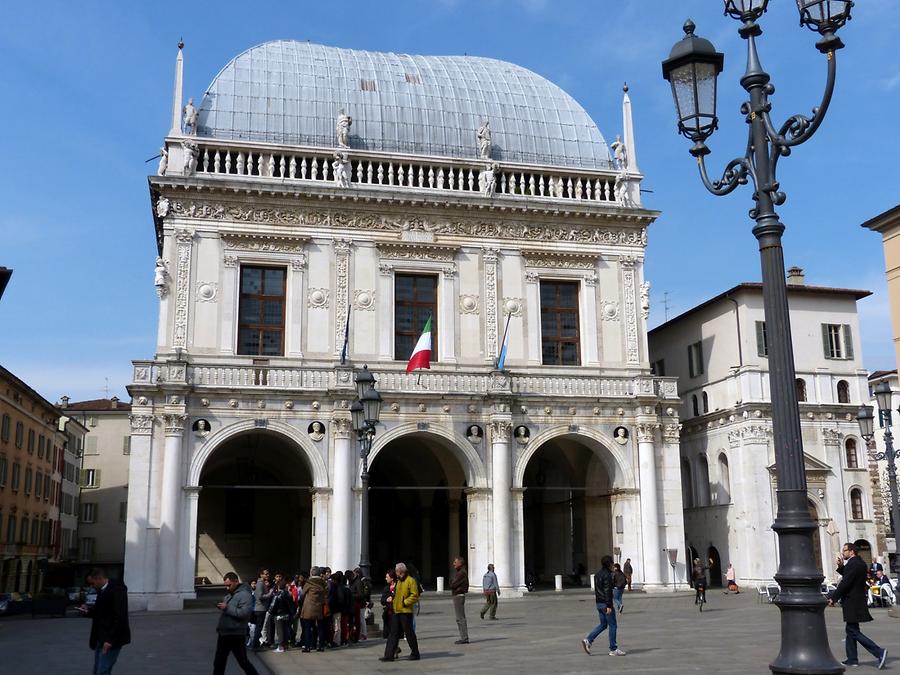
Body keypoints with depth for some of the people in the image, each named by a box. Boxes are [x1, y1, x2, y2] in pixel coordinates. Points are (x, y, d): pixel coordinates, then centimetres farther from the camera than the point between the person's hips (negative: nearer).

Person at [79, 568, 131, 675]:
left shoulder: (117, 590, -17)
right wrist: (88, 611, 4)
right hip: (101, 638, 9)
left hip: (111, 638, -9)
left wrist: (110, 639, -24)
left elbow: (120, 617, -22)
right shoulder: (102, 590, 13)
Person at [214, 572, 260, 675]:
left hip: (236, 635, -9)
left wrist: (227, 608, -24)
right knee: (218, 663, 14)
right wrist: (221, 607, 6)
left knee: (243, 661, 2)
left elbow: (244, 613, -27)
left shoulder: (244, 595, -15)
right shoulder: (229, 595, 15)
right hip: (223, 634, 9)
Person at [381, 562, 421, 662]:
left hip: (406, 611, -8)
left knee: (409, 633, 1)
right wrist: (392, 598, 11)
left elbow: (414, 596, -16)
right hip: (396, 611, 8)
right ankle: (389, 655, 8)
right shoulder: (398, 581, 18)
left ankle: (415, 654, 12)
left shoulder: (411, 581, -10)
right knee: (394, 634, 7)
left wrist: (404, 602, -18)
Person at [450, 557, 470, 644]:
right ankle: (464, 638, 16)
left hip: (459, 596, -11)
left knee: (460, 618, -8)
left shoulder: (462, 573, -16)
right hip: (458, 596, 11)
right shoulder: (460, 572, 17)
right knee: (460, 618, 13)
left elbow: (453, 585, -18)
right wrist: (452, 583, -4)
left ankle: (464, 638, -7)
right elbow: (452, 584, 16)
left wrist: (451, 581, 0)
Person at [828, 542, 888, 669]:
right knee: (851, 630, 16)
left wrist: (833, 598, -14)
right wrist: (841, 567, 6)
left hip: (852, 603, -10)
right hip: (857, 600, 10)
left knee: (854, 631, -8)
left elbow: (845, 583, -20)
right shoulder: (860, 563, 12)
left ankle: (879, 652, -13)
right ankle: (852, 659, 21)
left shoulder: (853, 564, -18)